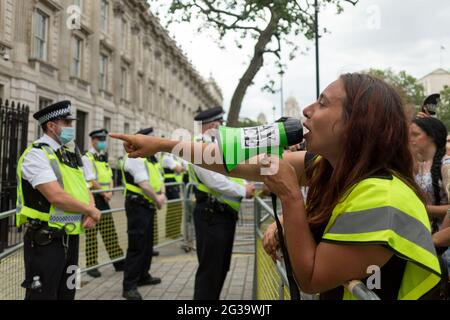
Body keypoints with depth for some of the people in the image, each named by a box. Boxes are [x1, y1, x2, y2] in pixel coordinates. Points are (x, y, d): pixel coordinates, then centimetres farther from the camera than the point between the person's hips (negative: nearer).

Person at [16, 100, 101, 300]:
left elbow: (84, 190, 12)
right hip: (45, 241, -8)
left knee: (66, 293, 16)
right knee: (43, 294, 1)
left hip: (71, 237, 8)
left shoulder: (70, 154, 12)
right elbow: (56, 196, -24)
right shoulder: (36, 154, -13)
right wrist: (90, 211, -12)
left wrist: (91, 211, -9)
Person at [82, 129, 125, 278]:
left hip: (105, 199, 8)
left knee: (110, 233, 11)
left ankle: (118, 261, 17)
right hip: (93, 199, -8)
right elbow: (91, 181, -15)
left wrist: (110, 192, -4)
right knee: (91, 235, -1)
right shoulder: (87, 158, -9)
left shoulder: (104, 158, 16)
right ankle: (91, 265, 8)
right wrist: (104, 193, -10)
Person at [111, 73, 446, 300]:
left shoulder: (380, 197, -30)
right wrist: (162, 144, -4)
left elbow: (310, 279, -23)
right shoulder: (324, 164, -7)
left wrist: (290, 196, -27)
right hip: (335, 290, 6)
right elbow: (243, 164, -6)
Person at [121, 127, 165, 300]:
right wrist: (157, 200, -11)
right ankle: (129, 286, 0)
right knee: (137, 246, -8)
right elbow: (144, 184, -22)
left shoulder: (151, 159, 16)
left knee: (147, 244, 19)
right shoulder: (135, 157, -14)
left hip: (148, 206, 10)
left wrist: (162, 195, -6)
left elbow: (159, 180, 13)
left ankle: (143, 276, 33)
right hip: (138, 206, -10)